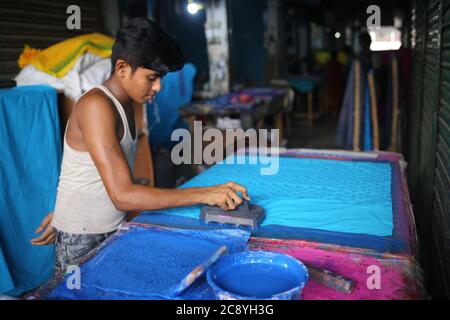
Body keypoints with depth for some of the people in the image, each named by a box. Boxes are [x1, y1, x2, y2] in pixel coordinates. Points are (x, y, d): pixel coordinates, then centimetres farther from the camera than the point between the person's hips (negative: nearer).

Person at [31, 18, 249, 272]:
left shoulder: (125, 105, 5)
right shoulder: (96, 105, -24)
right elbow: (123, 195, -31)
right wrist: (204, 194, -31)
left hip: (114, 230, 8)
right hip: (83, 241, -7)